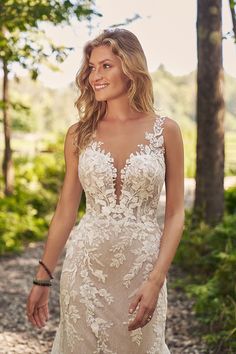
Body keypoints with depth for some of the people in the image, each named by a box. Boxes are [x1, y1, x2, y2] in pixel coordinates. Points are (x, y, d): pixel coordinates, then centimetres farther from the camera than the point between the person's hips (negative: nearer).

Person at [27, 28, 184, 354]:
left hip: (143, 265, -1)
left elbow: (175, 213, -2)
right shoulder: (79, 134, 2)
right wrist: (42, 279, 7)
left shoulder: (165, 131, -3)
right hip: (86, 266, 1)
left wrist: (156, 280, -13)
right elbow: (65, 211, 7)